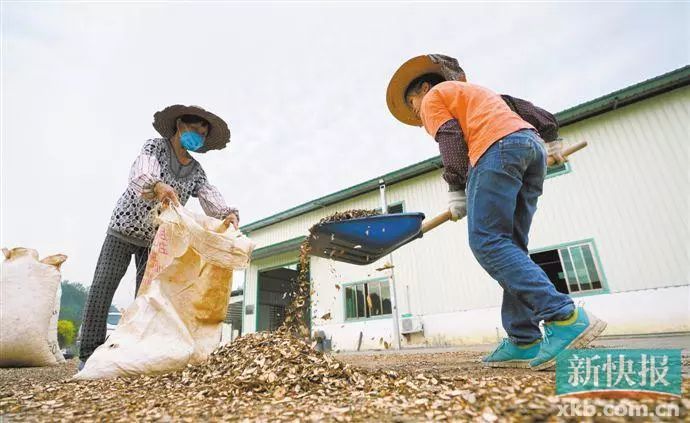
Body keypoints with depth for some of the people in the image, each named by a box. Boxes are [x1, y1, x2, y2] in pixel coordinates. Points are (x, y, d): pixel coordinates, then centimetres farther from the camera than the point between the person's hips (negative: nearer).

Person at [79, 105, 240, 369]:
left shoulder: (197, 172, 4)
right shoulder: (155, 147, -7)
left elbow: (212, 200, -12)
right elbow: (140, 173, -28)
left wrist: (228, 213, -35)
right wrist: (157, 185, -52)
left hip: (156, 239, 3)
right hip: (125, 229, -3)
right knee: (102, 288, -8)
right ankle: (89, 355, 1)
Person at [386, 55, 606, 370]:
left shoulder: (434, 97, 15)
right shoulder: (476, 92, 38)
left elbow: (451, 141, -1)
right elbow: (528, 109, 37)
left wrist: (456, 191, -3)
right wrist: (553, 139, 46)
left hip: (499, 146, -8)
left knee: (487, 242, -15)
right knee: (510, 246, 1)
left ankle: (564, 317, -24)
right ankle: (523, 341, -5)